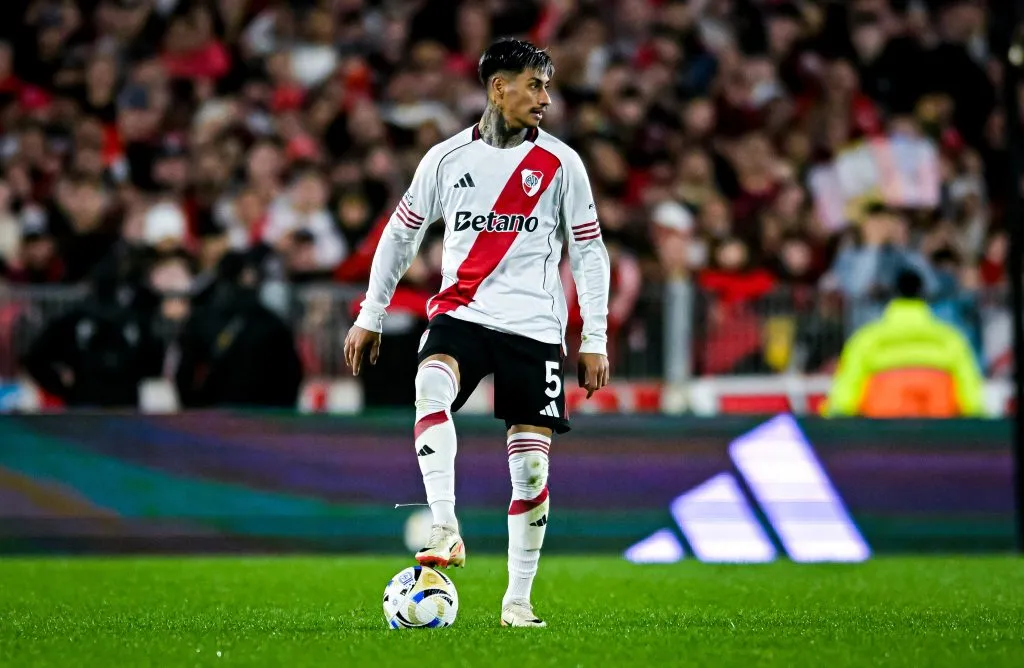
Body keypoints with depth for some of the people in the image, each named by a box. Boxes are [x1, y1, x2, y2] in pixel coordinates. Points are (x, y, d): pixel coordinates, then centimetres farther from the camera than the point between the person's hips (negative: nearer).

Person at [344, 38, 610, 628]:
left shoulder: (561, 164, 4)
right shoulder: (447, 158, 6)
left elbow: (589, 252, 6)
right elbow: (402, 233, 15)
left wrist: (595, 341, 1)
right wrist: (370, 317, 13)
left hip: (534, 325, 0)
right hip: (461, 314, 0)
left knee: (532, 467, -2)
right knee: (431, 388, -32)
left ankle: (518, 601, 10)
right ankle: (447, 534, -37)